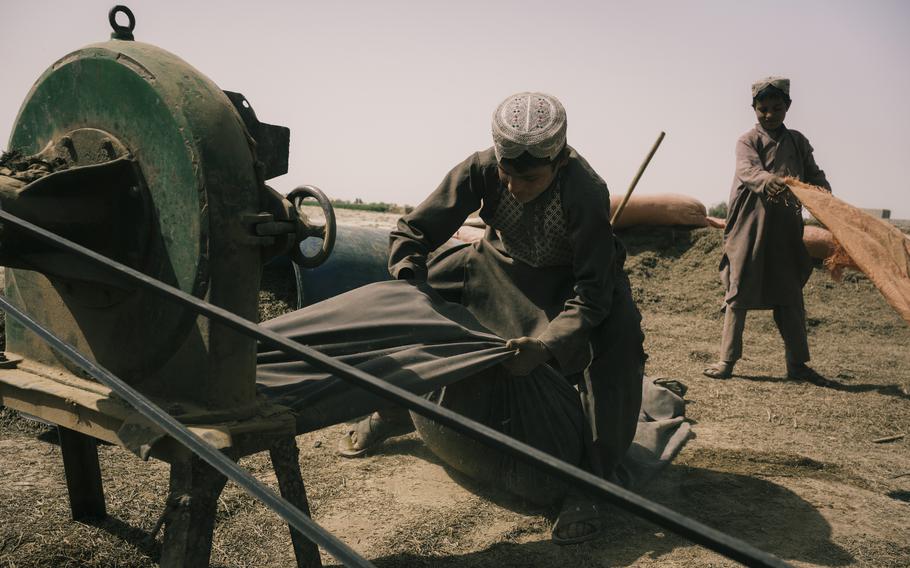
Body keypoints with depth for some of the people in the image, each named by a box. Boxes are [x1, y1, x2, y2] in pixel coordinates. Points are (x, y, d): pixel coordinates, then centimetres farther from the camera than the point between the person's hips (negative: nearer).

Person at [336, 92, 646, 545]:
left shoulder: (587, 194, -37)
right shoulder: (481, 169, -28)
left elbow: (591, 293, -33)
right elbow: (413, 231, -18)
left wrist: (547, 345, -49)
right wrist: (408, 284, -34)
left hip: (571, 279, -3)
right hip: (502, 265, 4)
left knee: (615, 336, -32)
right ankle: (392, 414, 25)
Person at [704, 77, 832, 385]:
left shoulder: (797, 141, 13)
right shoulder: (748, 140, -1)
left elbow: (813, 173, 9)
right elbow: (748, 171, -20)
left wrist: (822, 189, -15)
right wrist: (769, 180, -43)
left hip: (785, 232, 4)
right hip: (749, 229, -3)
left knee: (790, 296, 7)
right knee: (739, 294, 1)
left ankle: (797, 363, 16)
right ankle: (727, 360, 8)